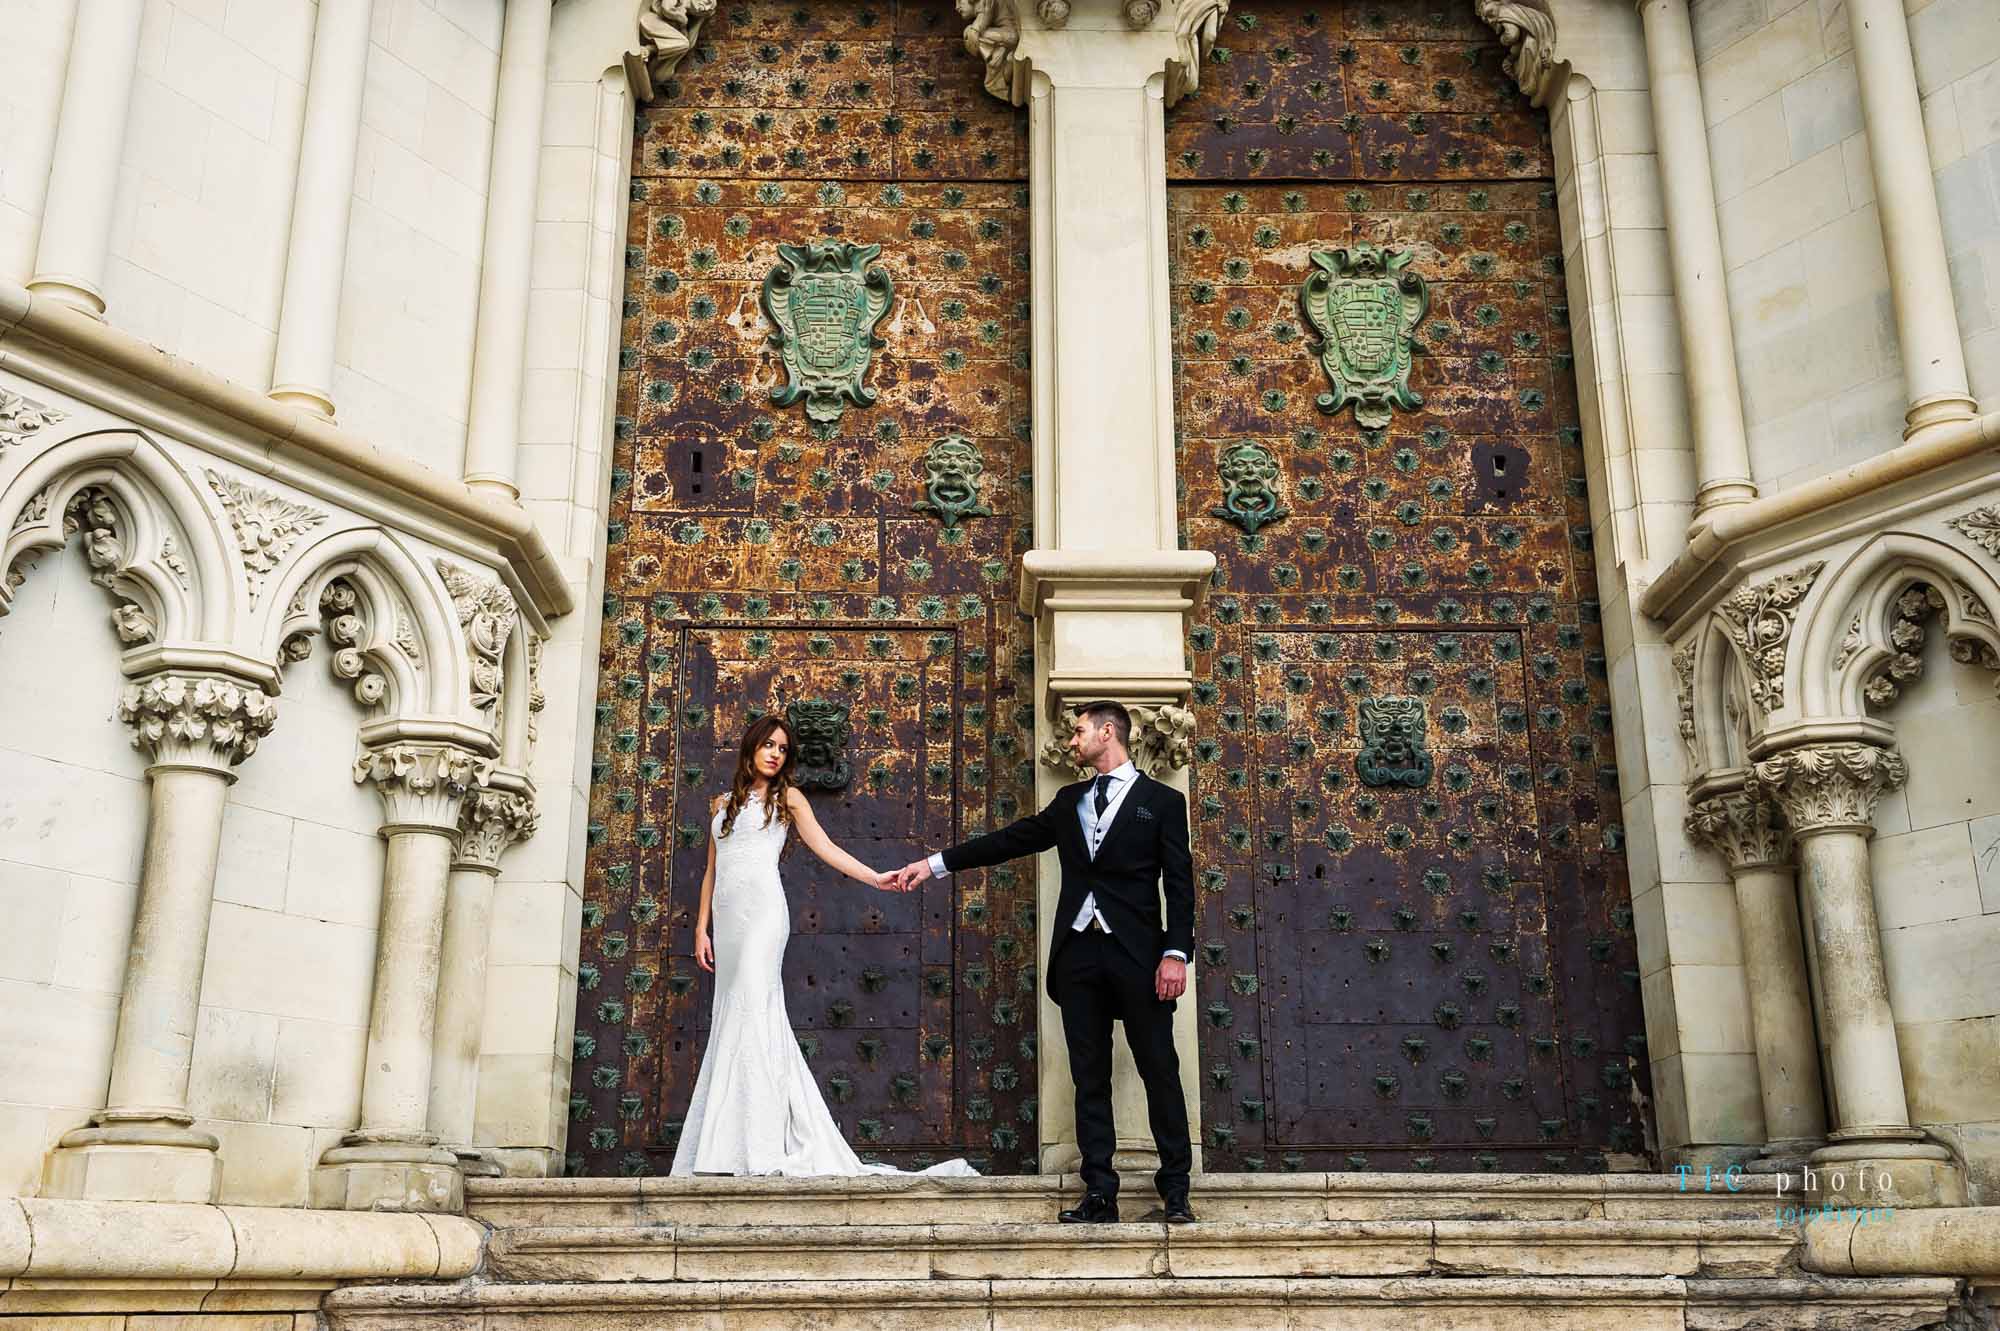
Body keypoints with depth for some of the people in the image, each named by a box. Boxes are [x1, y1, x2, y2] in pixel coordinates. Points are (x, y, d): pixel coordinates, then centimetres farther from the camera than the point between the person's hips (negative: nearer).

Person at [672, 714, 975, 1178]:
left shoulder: (788, 798, 12)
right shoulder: (722, 804, 23)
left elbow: (825, 848, 4)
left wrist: (874, 878, -7)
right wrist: (702, 927, 14)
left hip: (762, 910, -4)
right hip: (728, 917, 5)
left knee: (752, 1008, -16)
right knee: (732, 1015, -1)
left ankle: (763, 1147, -19)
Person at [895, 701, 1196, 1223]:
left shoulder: (1161, 801, 2)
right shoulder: (1069, 801, 17)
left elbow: (1180, 885, -2)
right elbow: (1011, 839, 17)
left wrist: (1175, 954, -12)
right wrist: (935, 864, 14)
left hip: (1136, 955, -4)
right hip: (1078, 954, 5)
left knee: (1160, 1072, 0)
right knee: (1089, 1078, 5)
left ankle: (1175, 1191, 9)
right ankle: (1099, 1194, 9)